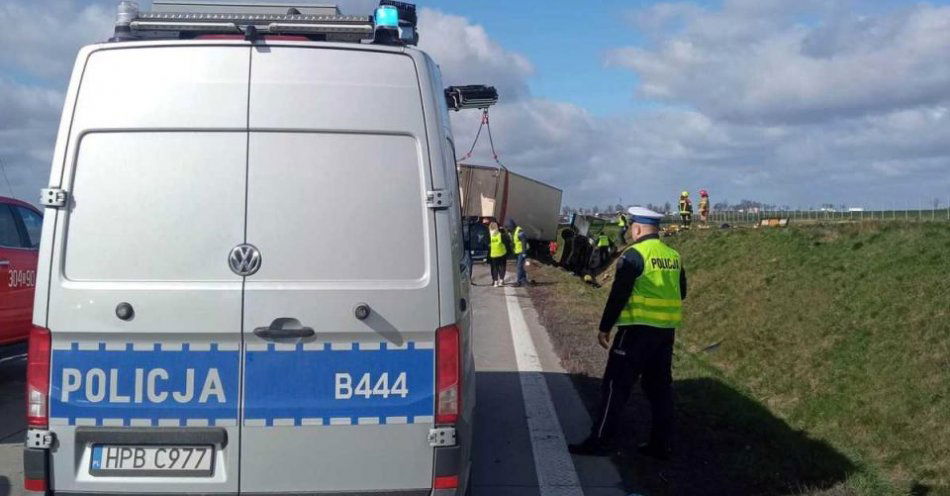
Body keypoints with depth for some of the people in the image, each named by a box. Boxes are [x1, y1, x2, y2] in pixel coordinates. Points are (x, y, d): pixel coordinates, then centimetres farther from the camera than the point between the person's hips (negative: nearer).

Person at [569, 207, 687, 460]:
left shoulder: (635, 254, -11)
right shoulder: (674, 256, 10)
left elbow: (618, 294, -13)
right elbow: (681, 293, 18)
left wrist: (605, 327, -7)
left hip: (638, 328, -7)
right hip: (667, 330, 7)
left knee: (616, 385, -1)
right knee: (659, 386, 13)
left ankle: (601, 440, 2)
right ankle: (660, 444, 17)